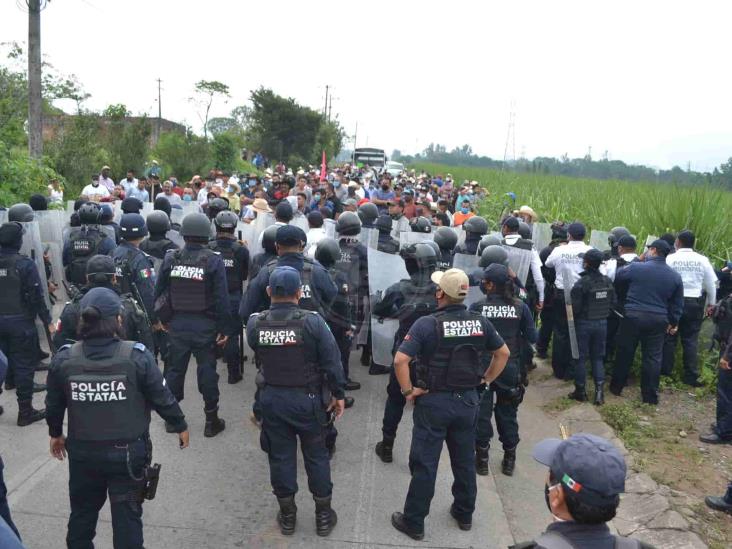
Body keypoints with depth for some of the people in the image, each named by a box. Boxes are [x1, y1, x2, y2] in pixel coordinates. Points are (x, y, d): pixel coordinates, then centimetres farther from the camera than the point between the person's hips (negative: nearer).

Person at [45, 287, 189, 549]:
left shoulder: (63, 359, -10)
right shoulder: (137, 356, -19)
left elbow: (54, 405, 3)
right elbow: (162, 398, -11)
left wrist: (55, 433, 23)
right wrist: (180, 425, 6)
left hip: (82, 451, 3)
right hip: (127, 452, -3)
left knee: (82, 511, 25)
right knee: (127, 516, 13)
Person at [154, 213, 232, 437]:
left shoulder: (170, 259, -2)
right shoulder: (214, 261, -12)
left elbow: (159, 292, 5)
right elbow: (222, 298, -12)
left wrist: (163, 319, 17)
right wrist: (224, 328, -6)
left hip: (177, 324, 3)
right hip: (204, 326, -3)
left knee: (175, 368, 15)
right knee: (207, 370, 7)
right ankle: (211, 420, 16)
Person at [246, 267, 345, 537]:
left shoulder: (254, 323, -9)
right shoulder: (312, 321, -18)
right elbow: (332, 361, -14)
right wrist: (338, 394, -2)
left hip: (272, 399, 2)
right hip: (307, 399, -2)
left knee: (281, 457, 16)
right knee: (316, 456, 14)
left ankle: (287, 515, 31)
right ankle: (323, 515, 28)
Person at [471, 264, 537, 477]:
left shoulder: (477, 307, -14)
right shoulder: (520, 307, -8)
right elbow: (532, 337, -3)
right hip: (510, 369, 2)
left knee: (481, 413, 13)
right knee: (508, 413, 17)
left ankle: (482, 459, 22)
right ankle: (509, 460, 28)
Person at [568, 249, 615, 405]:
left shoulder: (581, 283, -21)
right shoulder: (608, 281, -3)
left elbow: (574, 307, -20)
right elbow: (613, 303, 4)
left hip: (584, 324, -5)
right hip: (602, 323, 5)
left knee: (580, 357, 8)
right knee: (597, 357, 15)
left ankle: (580, 391, 17)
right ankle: (599, 390, 9)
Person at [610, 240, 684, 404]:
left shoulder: (636, 267, -8)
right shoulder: (675, 276, 3)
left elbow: (615, 276, 7)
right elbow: (678, 303, 10)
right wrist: (673, 322, 19)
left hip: (633, 316, -2)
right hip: (658, 320, 2)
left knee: (625, 353, 10)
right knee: (653, 357, 8)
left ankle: (616, 387, 22)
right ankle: (650, 395, 12)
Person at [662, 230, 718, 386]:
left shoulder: (670, 258, -8)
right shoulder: (702, 260, 1)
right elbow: (711, 284, 8)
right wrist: (711, 304, 18)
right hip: (695, 303, 2)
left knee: (669, 337, 9)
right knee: (691, 339, 7)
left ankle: (665, 371, 15)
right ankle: (691, 375, 8)